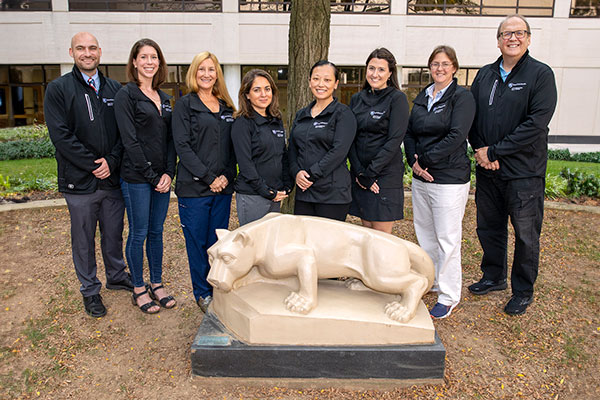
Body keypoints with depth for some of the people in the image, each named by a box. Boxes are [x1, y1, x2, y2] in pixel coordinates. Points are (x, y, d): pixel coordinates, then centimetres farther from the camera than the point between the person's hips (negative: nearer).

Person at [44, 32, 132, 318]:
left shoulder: (114, 89, 9)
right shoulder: (58, 89, -2)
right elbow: (60, 135, -11)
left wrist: (111, 161, -11)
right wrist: (93, 164, -16)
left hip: (113, 177, 3)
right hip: (79, 181, -3)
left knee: (114, 234, 16)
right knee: (84, 239, 9)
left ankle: (117, 276, 36)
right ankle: (90, 289, 26)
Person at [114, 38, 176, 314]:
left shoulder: (164, 98, 14)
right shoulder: (126, 95, -5)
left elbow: (170, 139, 10)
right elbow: (129, 140, -12)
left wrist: (168, 173, -3)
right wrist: (151, 176, -13)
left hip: (162, 178, 6)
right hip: (136, 178, -6)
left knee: (157, 231, 13)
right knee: (138, 234, 4)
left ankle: (157, 285, 26)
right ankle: (138, 289, 19)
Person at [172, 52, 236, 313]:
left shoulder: (226, 107, 14)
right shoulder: (185, 105, 0)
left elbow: (232, 146, 12)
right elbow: (182, 146, -8)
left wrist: (227, 176, -4)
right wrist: (209, 178, -14)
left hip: (223, 187, 4)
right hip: (194, 187, -4)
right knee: (197, 241, 4)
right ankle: (202, 293, 19)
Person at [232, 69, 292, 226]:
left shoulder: (277, 121, 11)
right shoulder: (242, 123, -10)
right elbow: (245, 164, -14)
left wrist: (287, 187, 4)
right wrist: (268, 192, -14)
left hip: (276, 195, 7)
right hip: (251, 196, -6)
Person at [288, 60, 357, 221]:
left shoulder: (343, 114, -3)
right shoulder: (301, 115, 16)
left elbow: (339, 151, -14)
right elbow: (292, 149, 14)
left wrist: (311, 174, -15)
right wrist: (297, 172, -5)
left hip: (333, 194, -5)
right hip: (303, 192, 5)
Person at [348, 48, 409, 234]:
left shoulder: (397, 99, -4)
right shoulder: (357, 99, 11)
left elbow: (394, 140, -12)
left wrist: (370, 173, -14)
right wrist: (359, 172, -6)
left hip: (385, 175, -5)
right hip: (360, 175, 5)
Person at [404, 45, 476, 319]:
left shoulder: (462, 97, -5)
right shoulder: (421, 98, 14)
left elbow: (455, 136, -16)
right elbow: (409, 133, 11)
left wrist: (425, 160, -14)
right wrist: (414, 162, -6)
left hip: (449, 179, -7)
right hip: (420, 178, 7)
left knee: (447, 238, -1)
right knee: (424, 234, 15)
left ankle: (449, 296, 12)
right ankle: (430, 281, 33)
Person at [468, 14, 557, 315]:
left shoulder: (541, 74, -6)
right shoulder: (484, 75, 10)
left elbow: (536, 124, -15)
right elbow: (471, 117, 9)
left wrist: (494, 151, -17)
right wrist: (480, 151, -7)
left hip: (524, 172, -5)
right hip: (487, 170, 5)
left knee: (526, 235, 7)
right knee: (488, 228, 16)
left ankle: (523, 291, 25)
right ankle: (494, 277, 36)